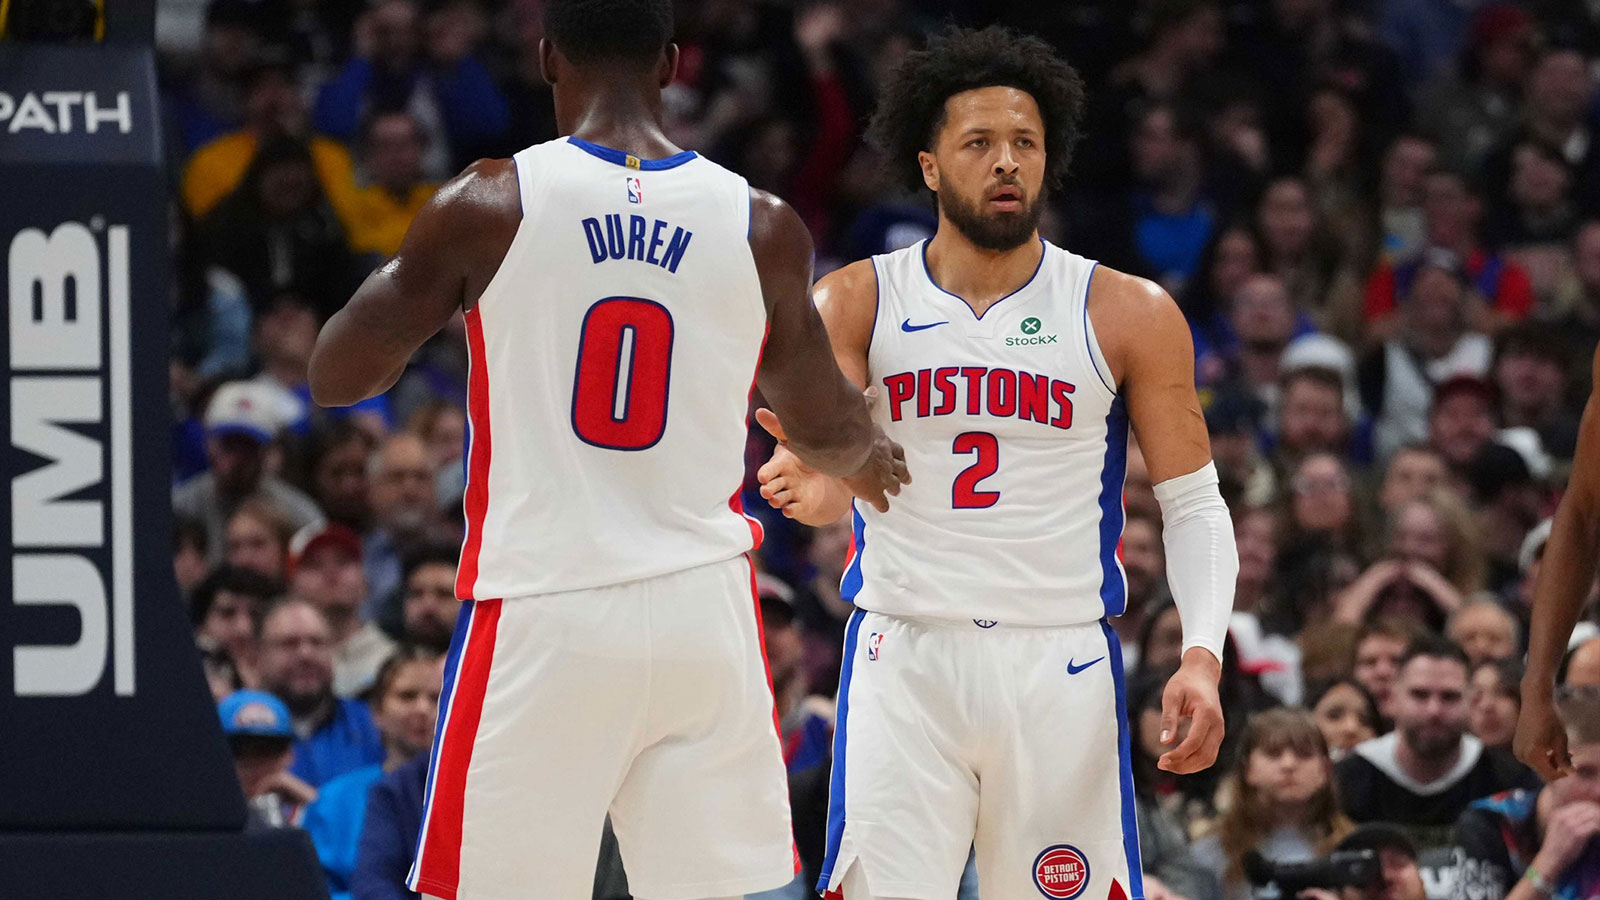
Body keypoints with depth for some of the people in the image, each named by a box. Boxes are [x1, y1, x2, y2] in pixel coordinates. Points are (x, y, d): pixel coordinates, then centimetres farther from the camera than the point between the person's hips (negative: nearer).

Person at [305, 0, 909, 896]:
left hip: (542, 619, -2)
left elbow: (335, 379, 4)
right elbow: (823, 427, 18)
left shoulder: (486, 208, -5)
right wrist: (873, 458, 43)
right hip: (706, 612, 2)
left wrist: (405, 277, 24)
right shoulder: (764, 228, 2)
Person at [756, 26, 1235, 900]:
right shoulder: (857, 303, 1)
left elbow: (1194, 504, 4)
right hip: (903, 658, 0)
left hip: (1060, 667, 0)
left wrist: (1202, 656, -12)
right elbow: (832, 474, -10)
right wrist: (814, 488, -36)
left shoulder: (1129, 316, 1)